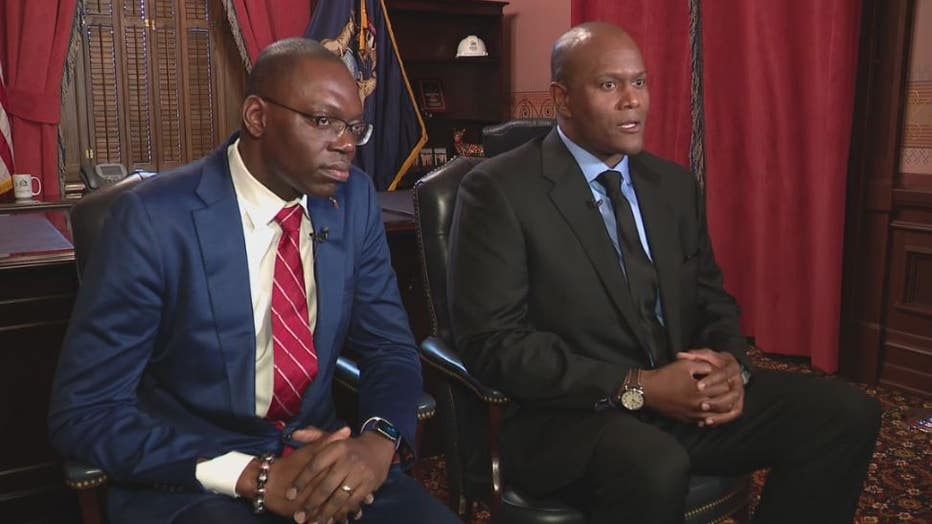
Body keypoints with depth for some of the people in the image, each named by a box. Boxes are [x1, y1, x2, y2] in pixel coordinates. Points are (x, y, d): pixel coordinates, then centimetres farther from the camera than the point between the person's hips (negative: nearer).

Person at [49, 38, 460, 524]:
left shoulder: (354, 198, -3)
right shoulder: (154, 218, -17)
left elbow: (390, 347, 3)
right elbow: (83, 412, -15)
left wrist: (379, 438, -18)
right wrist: (254, 476, -25)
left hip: (317, 453, 4)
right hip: (189, 480, -3)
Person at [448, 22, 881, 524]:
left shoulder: (675, 184, 12)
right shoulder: (498, 190, -8)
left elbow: (711, 298, 18)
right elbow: (491, 342, -14)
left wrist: (730, 363, -7)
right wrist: (636, 387, -19)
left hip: (686, 399, 6)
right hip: (569, 415, -6)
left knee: (847, 412, -9)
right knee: (656, 467, -37)